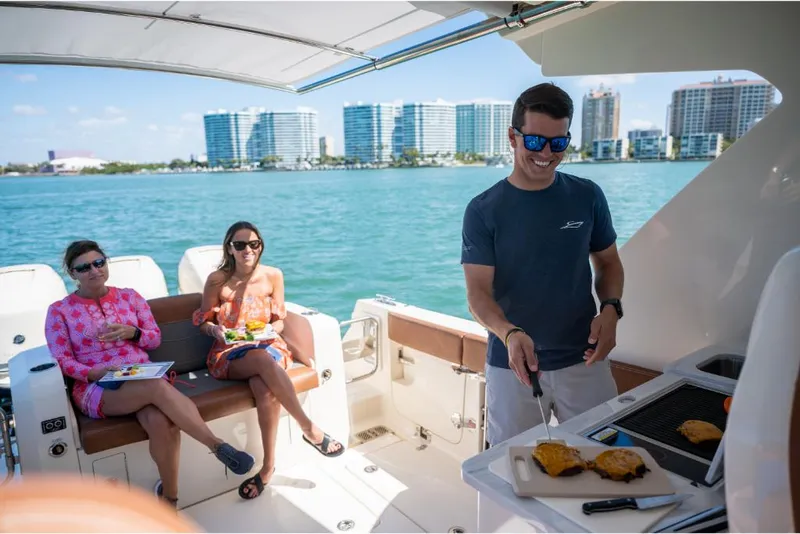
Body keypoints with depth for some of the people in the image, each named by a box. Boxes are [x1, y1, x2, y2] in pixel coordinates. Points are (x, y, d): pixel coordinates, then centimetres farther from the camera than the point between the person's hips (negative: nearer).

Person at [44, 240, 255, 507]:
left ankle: (169, 497, -15)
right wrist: (94, 373, -18)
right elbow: (62, 361, 1)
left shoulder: (129, 296, 13)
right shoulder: (59, 311, 7)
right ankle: (218, 446, -31)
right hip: (96, 388, -2)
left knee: (161, 421, -33)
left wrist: (132, 333, -10)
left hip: (142, 377, 3)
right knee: (159, 387, -37)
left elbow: (155, 338, 12)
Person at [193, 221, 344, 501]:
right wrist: (216, 330, -18)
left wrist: (269, 331, -15)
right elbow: (204, 321, 4)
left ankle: (268, 466, -21)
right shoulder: (217, 280, -5)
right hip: (229, 354, -1)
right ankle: (309, 429, -27)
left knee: (264, 388, -35)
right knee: (263, 360, -38)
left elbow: (279, 321, 7)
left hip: (267, 346, 2)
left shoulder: (273, 276, 0)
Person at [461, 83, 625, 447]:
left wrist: (610, 308, -10)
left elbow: (608, 263, 10)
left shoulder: (587, 196, 0)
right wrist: (509, 334, -33)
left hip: (583, 360, 2)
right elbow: (478, 293, -13)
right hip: (511, 366, -1)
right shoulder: (483, 210, -8)